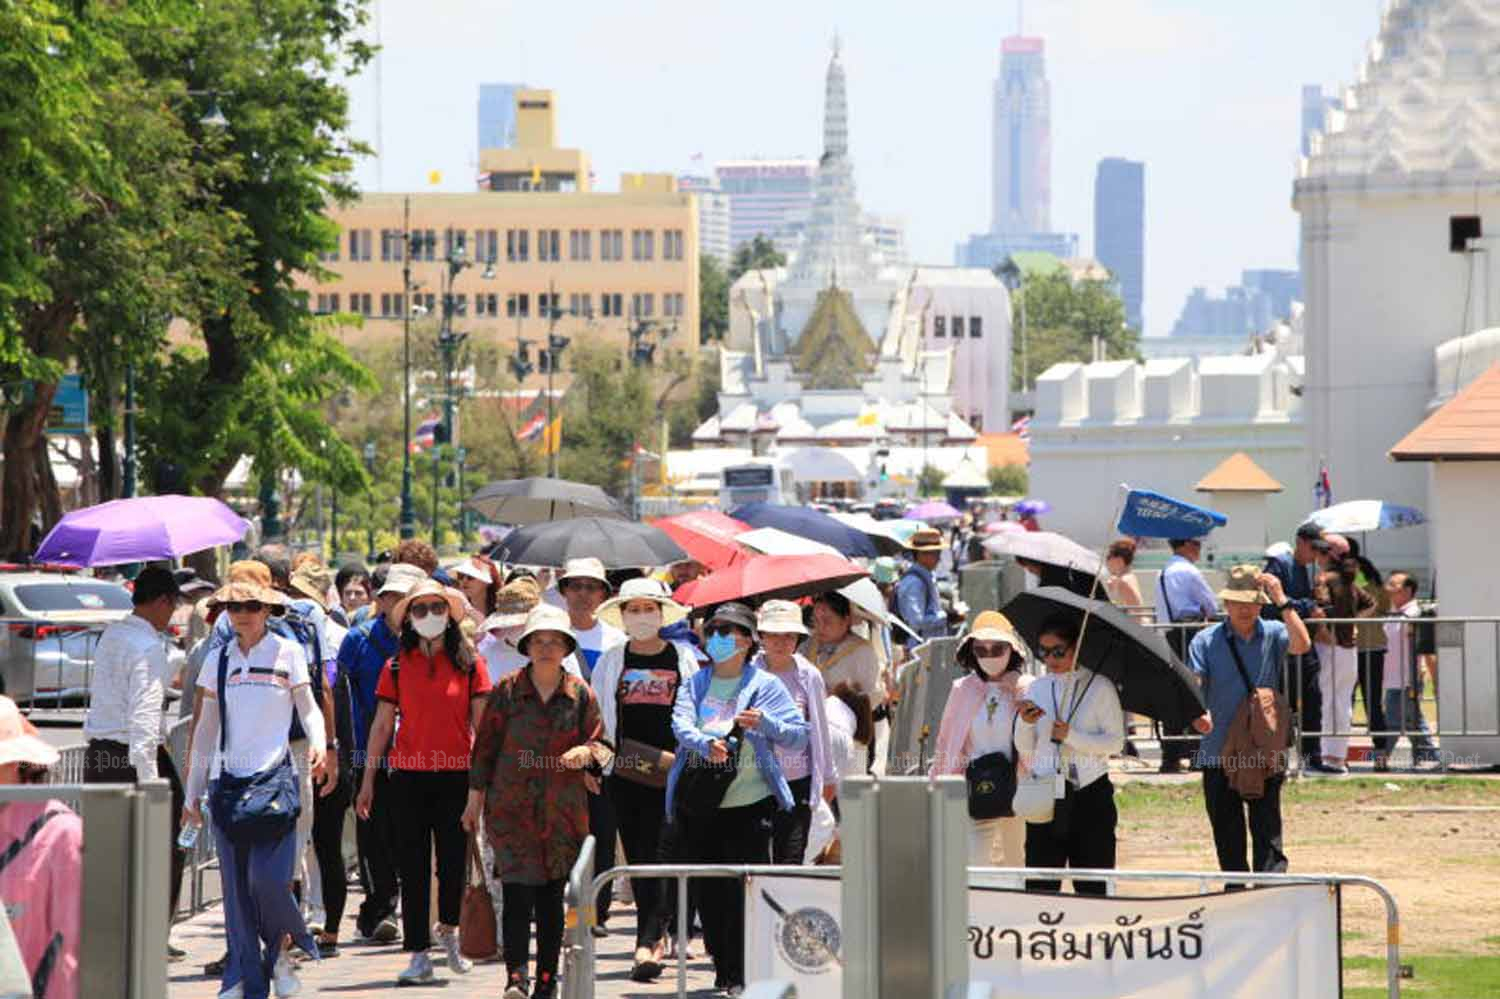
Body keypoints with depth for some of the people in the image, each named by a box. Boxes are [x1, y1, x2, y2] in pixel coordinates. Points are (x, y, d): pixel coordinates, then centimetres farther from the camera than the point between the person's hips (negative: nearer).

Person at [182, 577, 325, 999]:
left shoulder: (287, 652, 4)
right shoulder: (218, 660, 12)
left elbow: (308, 708, 6)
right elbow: (207, 727, 17)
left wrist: (318, 742, -15)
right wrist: (193, 790, 17)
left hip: (275, 775, -3)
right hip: (227, 778, 3)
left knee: (268, 877, -15)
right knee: (236, 885, 1)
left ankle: (283, 949, 11)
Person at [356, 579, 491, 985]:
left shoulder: (468, 664, 3)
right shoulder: (396, 667, 5)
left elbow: (481, 723, 3)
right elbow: (381, 724, 7)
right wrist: (367, 781, 5)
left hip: (456, 774, -1)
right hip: (410, 775, 1)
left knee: (454, 860, 1)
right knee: (413, 867, 1)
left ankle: (448, 928, 29)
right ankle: (418, 955, 5)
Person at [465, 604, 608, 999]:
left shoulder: (580, 694, 5)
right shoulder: (506, 692, 2)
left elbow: (601, 746, 7)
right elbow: (485, 746, 7)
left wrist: (586, 752, -16)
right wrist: (475, 799, 7)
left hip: (563, 811, 2)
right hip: (511, 808, -2)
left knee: (552, 897, 6)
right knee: (517, 892, -14)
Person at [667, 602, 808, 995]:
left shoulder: (765, 685, 4)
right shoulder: (695, 683, 13)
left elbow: (799, 734, 0)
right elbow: (680, 723, -5)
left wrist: (765, 723, -19)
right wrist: (705, 744, -25)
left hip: (748, 803, -3)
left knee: (745, 887, -7)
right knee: (707, 889, 6)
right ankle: (722, 966, 18)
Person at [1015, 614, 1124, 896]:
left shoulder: (1099, 688, 0)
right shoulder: (1038, 688, 10)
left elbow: (1116, 742, -6)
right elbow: (1025, 749, 11)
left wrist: (1071, 736, -16)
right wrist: (1026, 724, -9)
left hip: (1089, 793, -3)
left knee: (1092, 885, 1)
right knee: (1040, 882, 0)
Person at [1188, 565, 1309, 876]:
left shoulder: (1272, 634, 4)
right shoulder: (1206, 641, 4)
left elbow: (1302, 645, -17)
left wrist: (1281, 600, -19)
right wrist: (1196, 713, -28)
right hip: (1219, 755, 1)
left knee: (1267, 832, -9)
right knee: (1228, 838, 8)